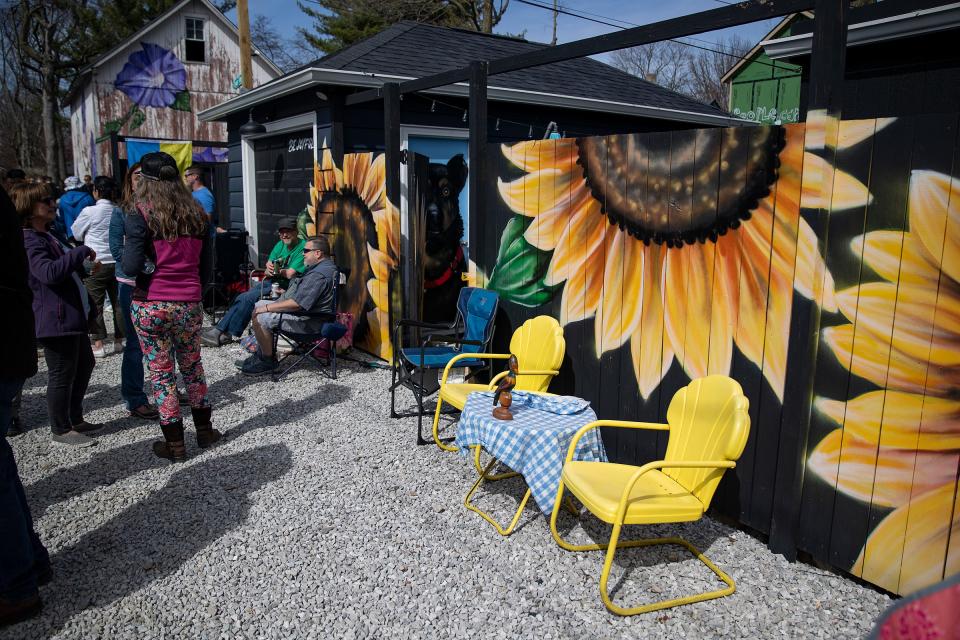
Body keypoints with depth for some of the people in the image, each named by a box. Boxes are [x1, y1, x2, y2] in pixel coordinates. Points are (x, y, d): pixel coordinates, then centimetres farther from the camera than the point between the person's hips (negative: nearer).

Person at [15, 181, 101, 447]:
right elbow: (50, 272, -33)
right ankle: (61, 430, 14)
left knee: (84, 363, 20)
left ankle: (76, 419, 33)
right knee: (62, 374, -1)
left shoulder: (45, 237, 16)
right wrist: (82, 251, -27)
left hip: (74, 315, 11)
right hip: (56, 319, -11)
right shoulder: (29, 241, -17)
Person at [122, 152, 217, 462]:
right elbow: (206, 266, 7)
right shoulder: (196, 215, 4)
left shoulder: (140, 217, -9)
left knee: (161, 373, 7)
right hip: (189, 305, 4)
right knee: (192, 366, 20)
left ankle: (175, 444, 15)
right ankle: (204, 430, 29)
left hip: (150, 306, -4)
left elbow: (131, 267, -14)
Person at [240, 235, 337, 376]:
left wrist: (267, 308, -21)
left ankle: (268, 361, -3)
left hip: (309, 321, -12)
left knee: (260, 318, -18)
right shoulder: (323, 266, 11)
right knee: (258, 305, 14)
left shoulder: (320, 275, -26)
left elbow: (297, 303, -30)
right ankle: (262, 353, 16)